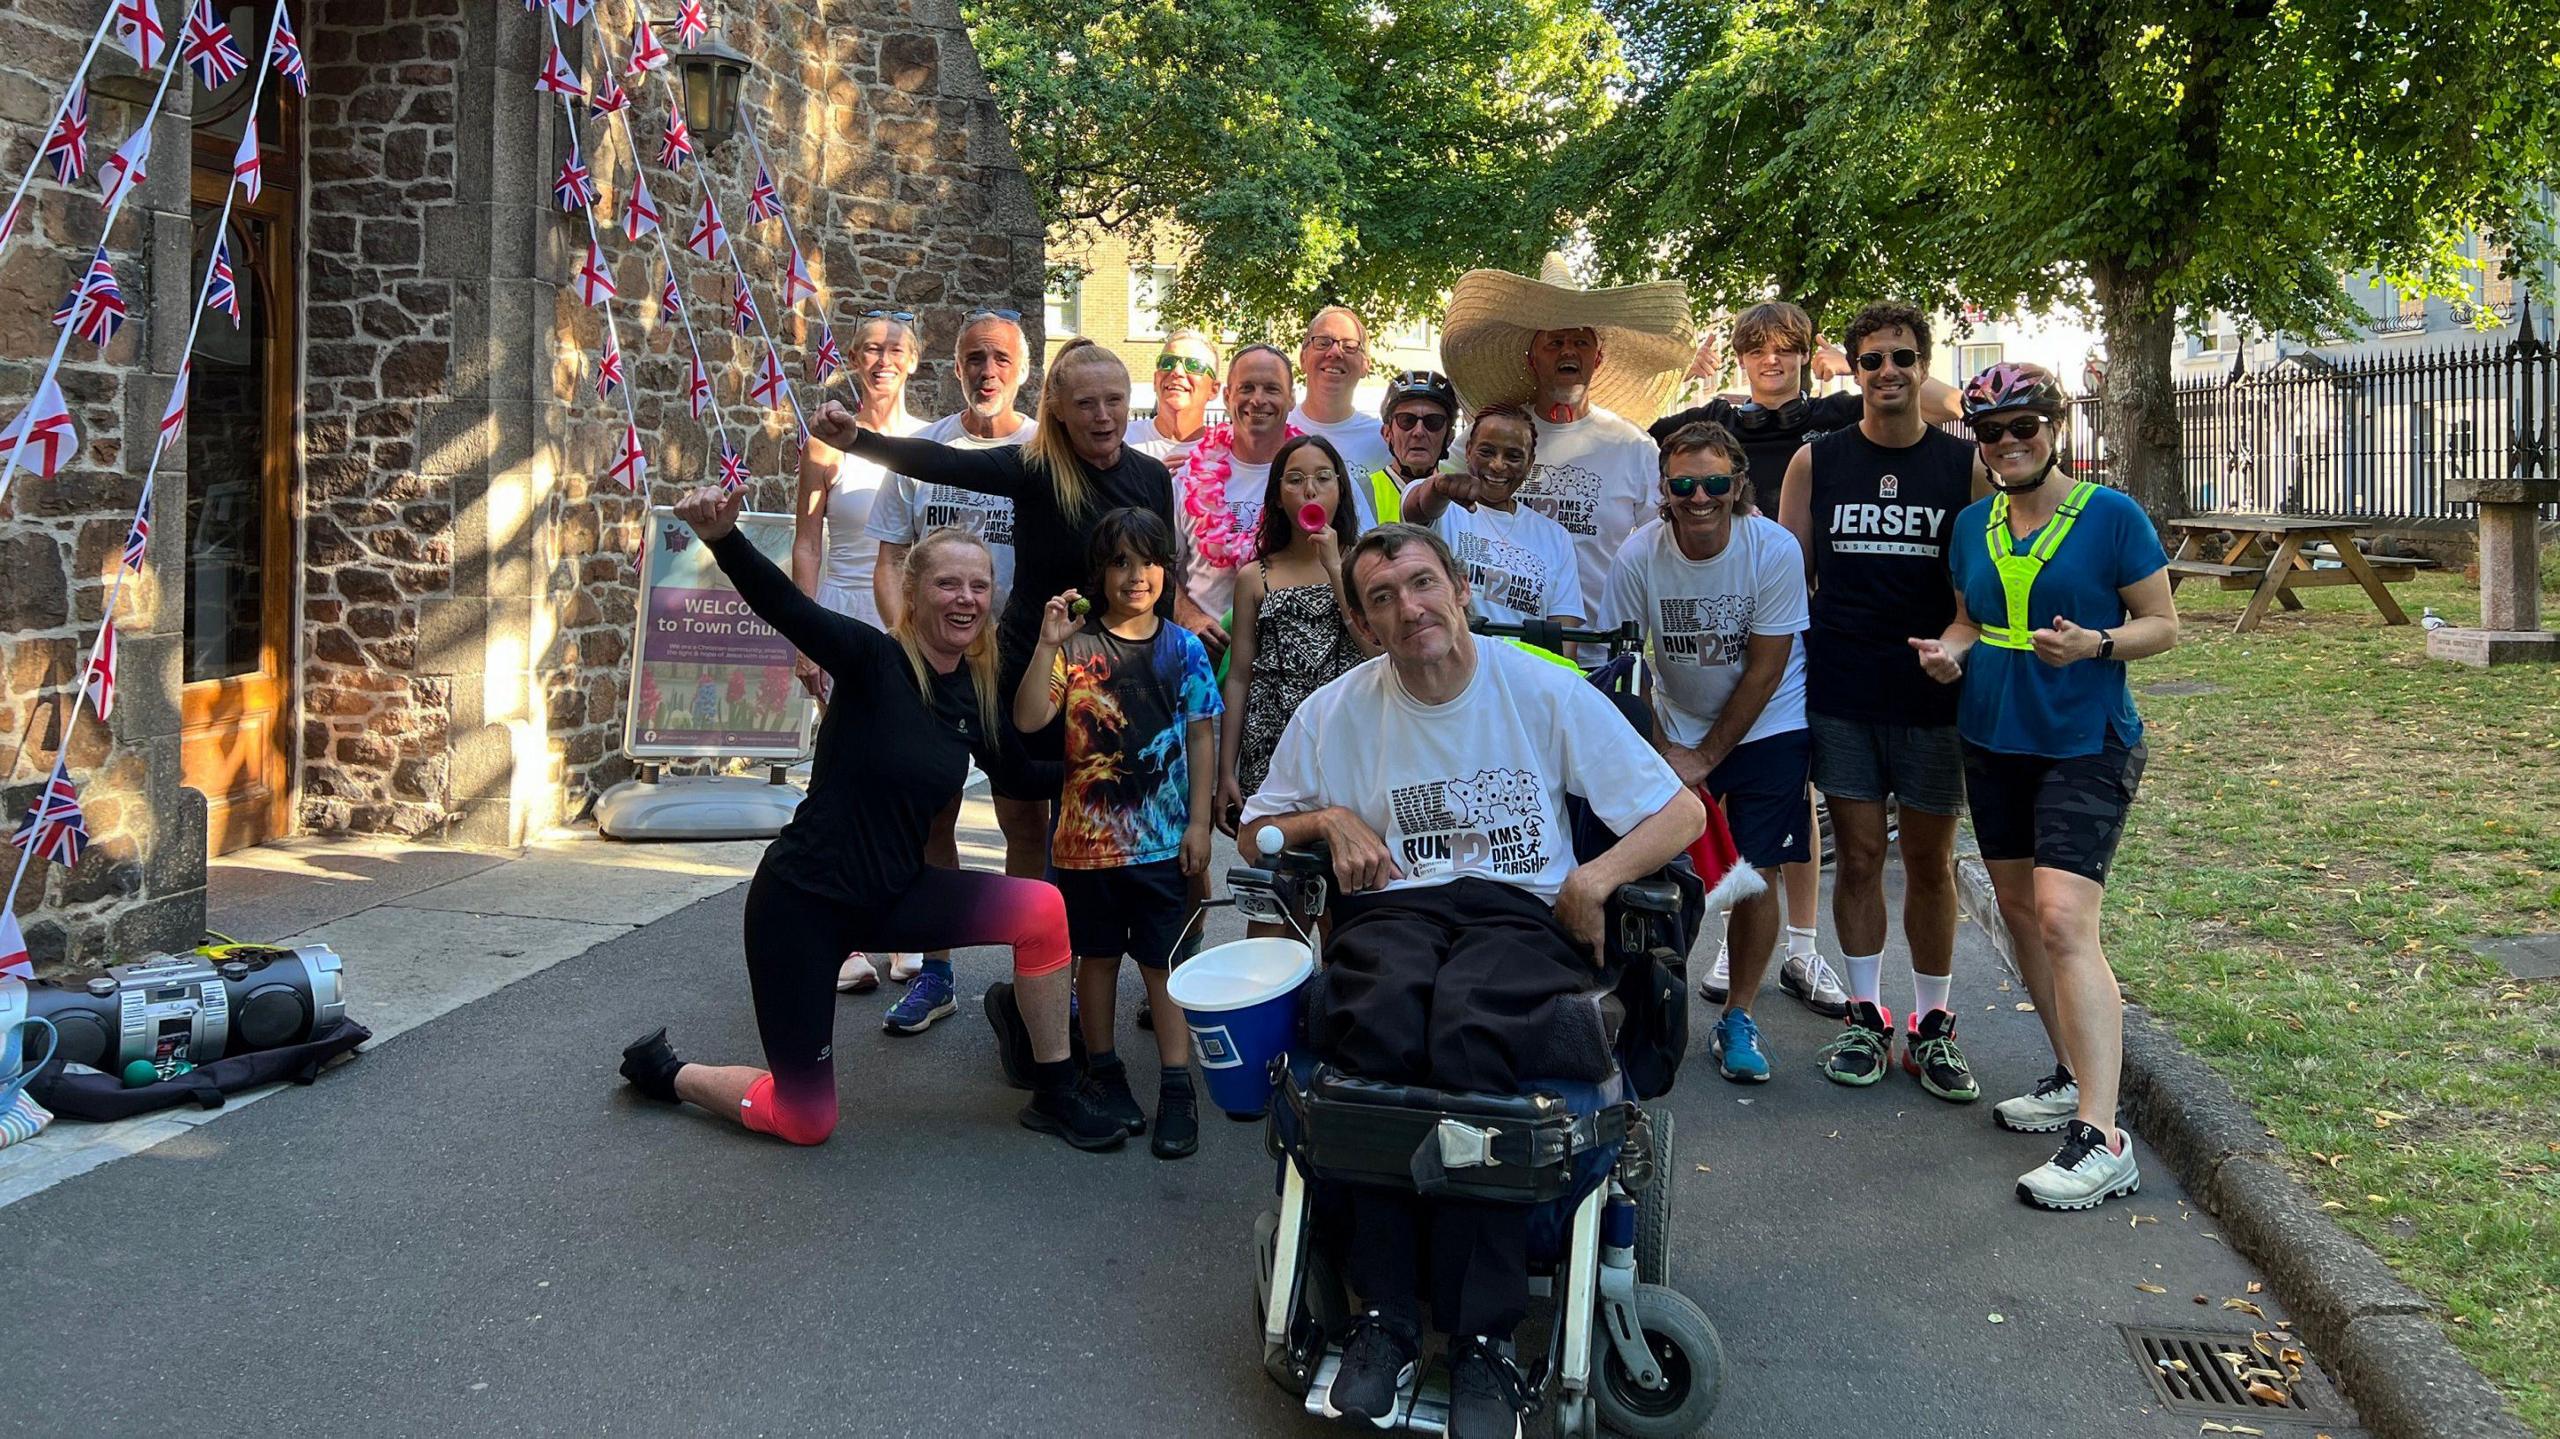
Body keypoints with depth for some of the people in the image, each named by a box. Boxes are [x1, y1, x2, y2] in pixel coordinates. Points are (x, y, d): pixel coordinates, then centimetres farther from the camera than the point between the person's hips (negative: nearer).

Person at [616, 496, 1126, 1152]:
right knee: (806, 1122, 3)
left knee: (1042, 908, -14)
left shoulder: (976, 691, 1)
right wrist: (722, 537, -52)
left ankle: (1054, 1097, 3)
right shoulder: (875, 660, -18)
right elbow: (781, 604, -34)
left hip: (892, 895, 6)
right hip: (801, 899, -6)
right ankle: (664, 1069, 32)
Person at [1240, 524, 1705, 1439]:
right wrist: (1327, 820, 2)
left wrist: (1598, 875, -11)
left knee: (1465, 1028, -37)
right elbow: (1256, 833, 23)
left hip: (1523, 911, -1)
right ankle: (1384, 1315, -28)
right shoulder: (1334, 713, 12)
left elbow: (1682, 812, 6)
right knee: (1384, 1019, -36)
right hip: (1392, 908, 2)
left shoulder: (1545, 692, 6)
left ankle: (1481, 1338, -30)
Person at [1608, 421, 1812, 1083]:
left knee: (1753, 873, -6)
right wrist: (1661, 754, -8)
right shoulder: (1638, 557, -15)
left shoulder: (1775, 550, -20)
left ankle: (1738, 1017, 9)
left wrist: (1706, 757, -12)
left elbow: (1765, 669, -14)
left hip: (1768, 727, -1)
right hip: (1676, 727, 2)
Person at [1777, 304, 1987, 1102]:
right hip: (1841, 694, 1)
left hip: (1935, 694, 0)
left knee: (1930, 862, 7)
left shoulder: (1966, 464, 2)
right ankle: (1866, 1015, 18)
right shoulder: (1815, 462, 4)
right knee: (1859, 856, 5)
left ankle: (1932, 1025, 18)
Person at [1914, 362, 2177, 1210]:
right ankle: (2073, 1078, 31)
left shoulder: (2111, 516, -7)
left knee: (2064, 920, -19)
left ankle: (2101, 1140, -19)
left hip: (2085, 746, -7)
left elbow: (2163, 624, -4)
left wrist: (2094, 644, -23)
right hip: (1993, 742, 7)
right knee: (2019, 911, 14)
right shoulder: (1973, 524, 9)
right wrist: (1949, 653, -3)